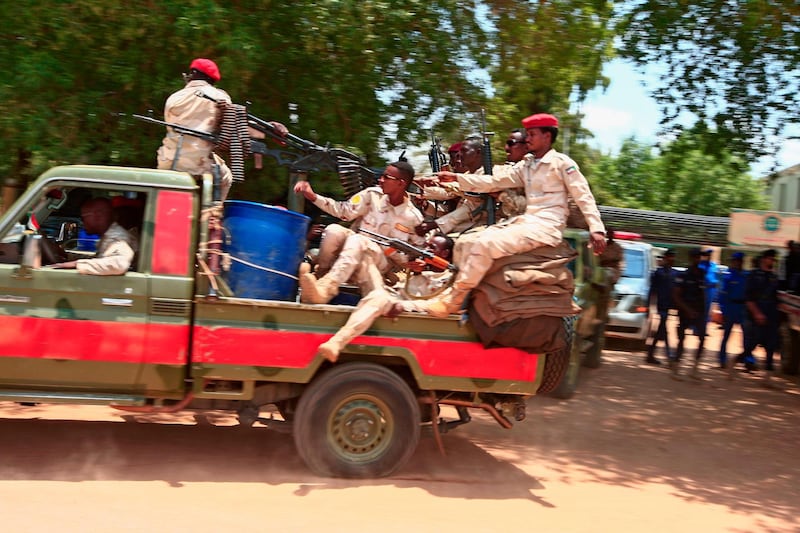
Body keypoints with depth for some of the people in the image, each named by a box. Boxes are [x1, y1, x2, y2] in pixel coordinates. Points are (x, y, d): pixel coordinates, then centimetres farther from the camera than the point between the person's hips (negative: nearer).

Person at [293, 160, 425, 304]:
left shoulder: (413, 217, -9)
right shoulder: (373, 195, -2)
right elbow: (344, 211, -5)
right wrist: (313, 196, -15)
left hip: (381, 261, -3)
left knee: (357, 240, -38)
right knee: (334, 230, -29)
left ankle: (324, 288, -54)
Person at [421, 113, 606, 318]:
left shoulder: (562, 163, -2)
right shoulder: (525, 165, 19)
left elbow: (583, 196, -5)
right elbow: (493, 182, 15)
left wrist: (596, 228, -15)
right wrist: (457, 178, 8)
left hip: (546, 226, -8)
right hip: (524, 221, 8)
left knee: (484, 244, -26)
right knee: (464, 243, -2)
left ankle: (453, 301, -18)